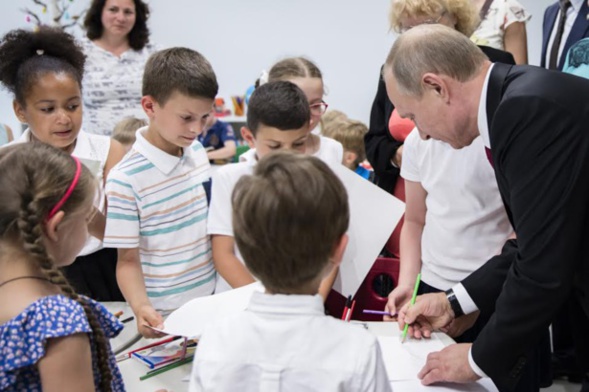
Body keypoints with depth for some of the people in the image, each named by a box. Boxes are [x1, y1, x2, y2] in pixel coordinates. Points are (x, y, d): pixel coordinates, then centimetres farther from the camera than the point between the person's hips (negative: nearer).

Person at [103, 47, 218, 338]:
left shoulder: (197, 151, -1)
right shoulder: (125, 180, -20)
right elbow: (128, 260, -14)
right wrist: (141, 308, -30)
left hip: (212, 296, 6)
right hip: (165, 315, -6)